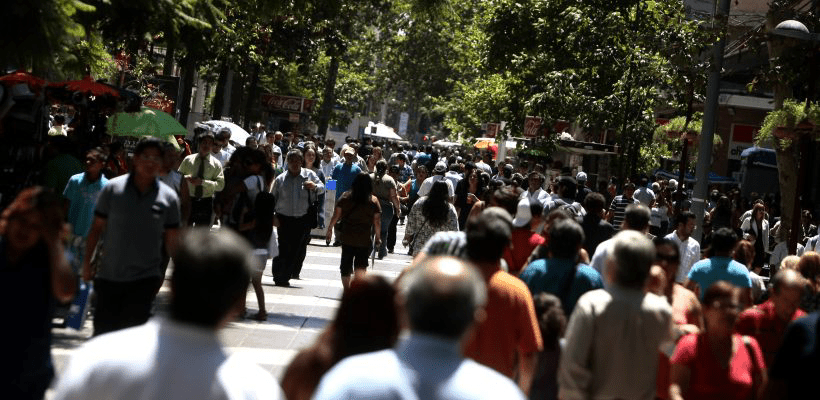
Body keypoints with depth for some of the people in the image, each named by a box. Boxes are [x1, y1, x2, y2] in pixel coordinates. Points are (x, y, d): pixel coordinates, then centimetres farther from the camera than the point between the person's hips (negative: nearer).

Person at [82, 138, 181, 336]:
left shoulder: (169, 197, 0)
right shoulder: (113, 188, -1)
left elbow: (172, 240, 5)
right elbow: (97, 227, 5)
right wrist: (86, 262, 3)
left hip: (145, 278, -1)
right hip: (110, 275, 1)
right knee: (103, 328, 7)